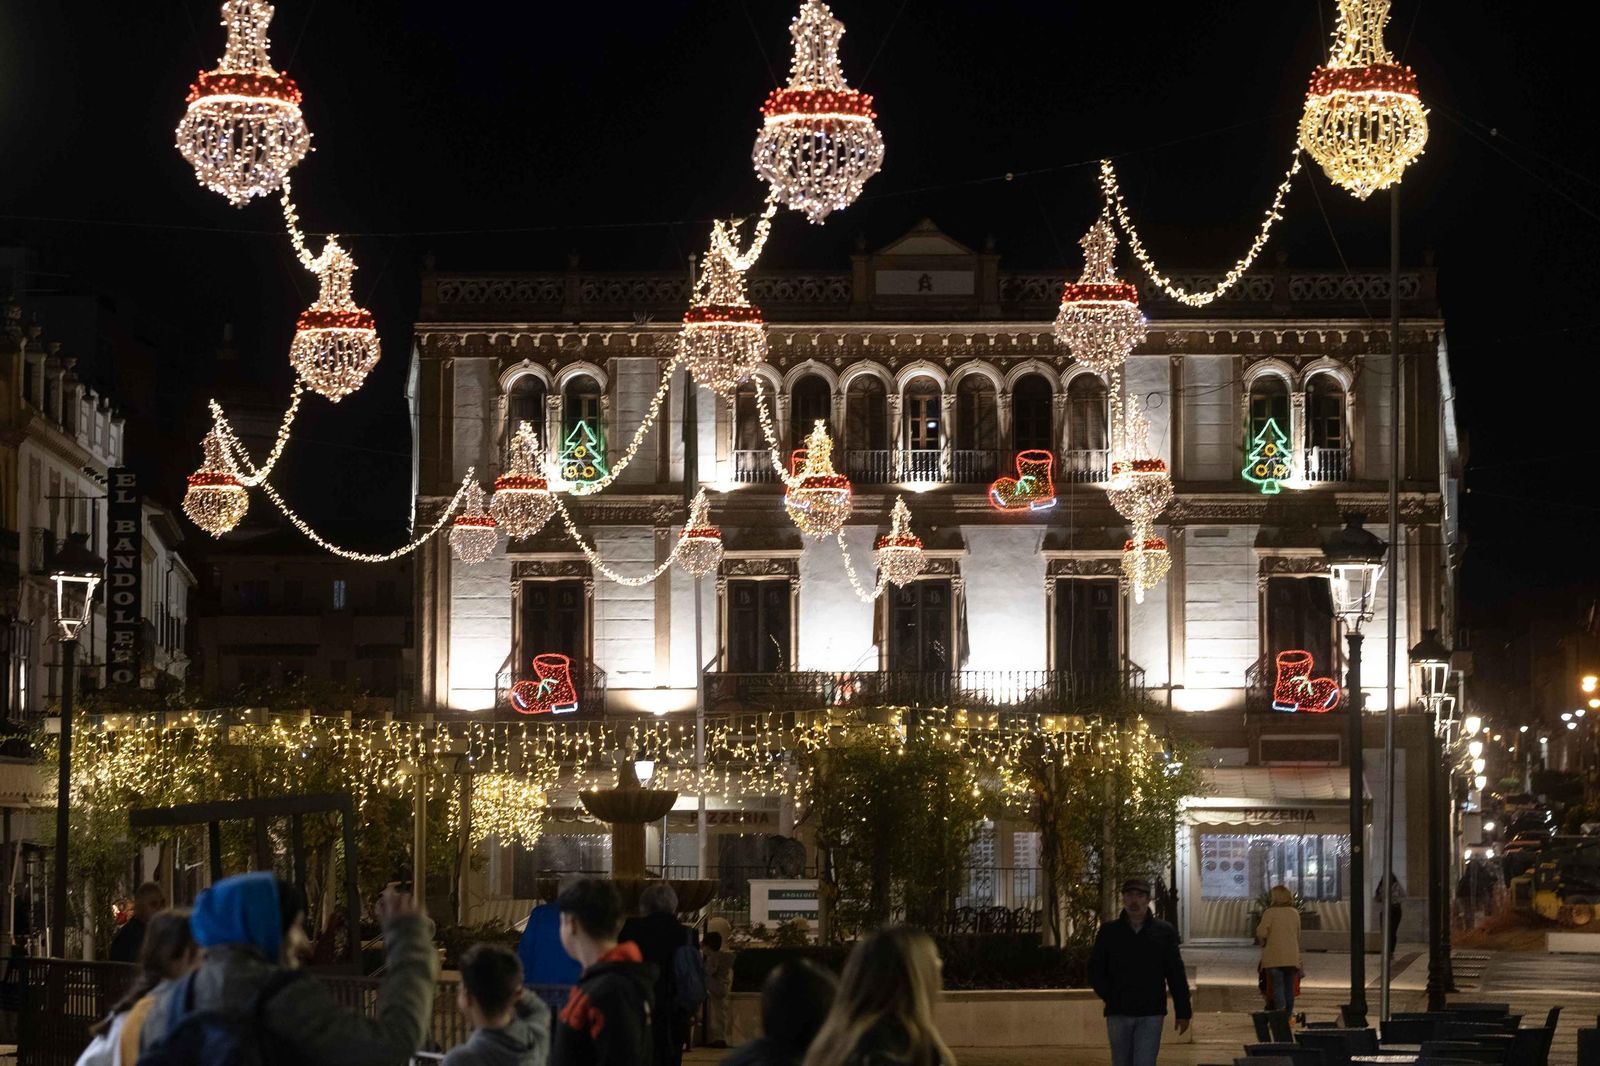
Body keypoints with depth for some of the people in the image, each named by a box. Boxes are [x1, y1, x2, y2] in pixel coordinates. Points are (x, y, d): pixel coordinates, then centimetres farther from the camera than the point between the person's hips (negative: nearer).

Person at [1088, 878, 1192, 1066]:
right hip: (1118, 1013, 2)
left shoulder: (1164, 932, 4)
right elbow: (1095, 970, 10)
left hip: (1150, 1015, -2)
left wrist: (1182, 1012, 2)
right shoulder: (1109, 932, 6)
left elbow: (1176, 975, 4)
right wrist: (1109, 996, -4)